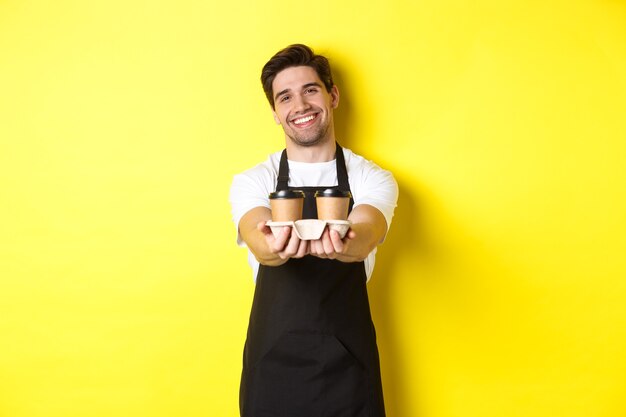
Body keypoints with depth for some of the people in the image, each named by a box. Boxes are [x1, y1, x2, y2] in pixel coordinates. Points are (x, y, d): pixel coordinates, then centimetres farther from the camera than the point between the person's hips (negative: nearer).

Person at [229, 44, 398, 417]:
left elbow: (365, 236, -19)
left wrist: (342, 244, -43)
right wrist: (273, 246, -42)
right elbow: (256, 239, -19)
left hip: (347, 362, 0)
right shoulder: (252, 182, 1)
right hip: (273, 362, 0)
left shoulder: (373, 179, 0)